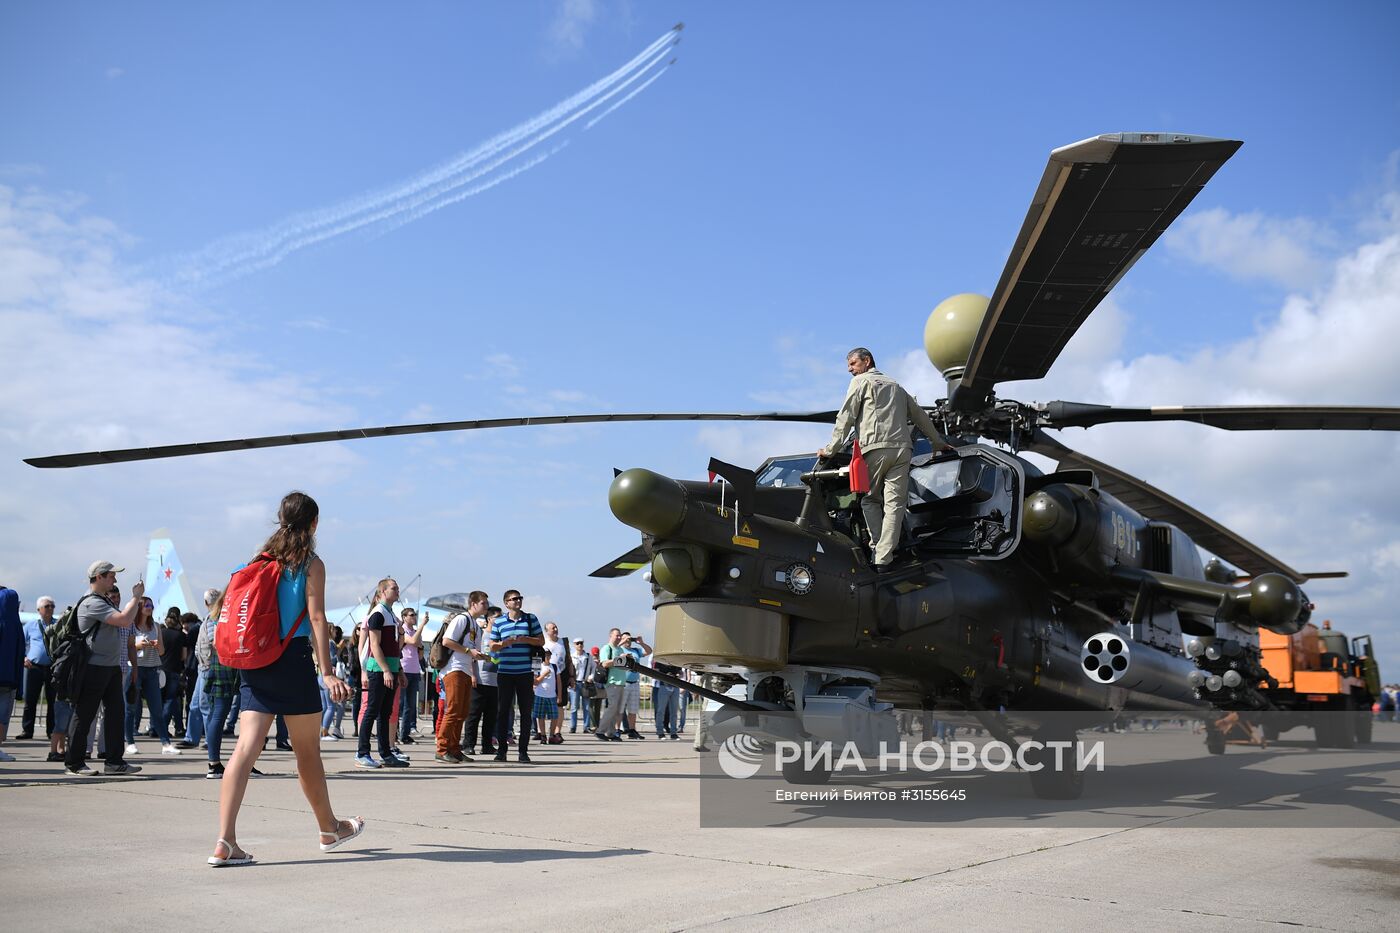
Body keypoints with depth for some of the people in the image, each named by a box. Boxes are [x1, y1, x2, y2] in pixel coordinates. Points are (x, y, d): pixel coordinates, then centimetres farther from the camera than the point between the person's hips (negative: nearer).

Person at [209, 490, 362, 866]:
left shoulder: (262, 558, 11)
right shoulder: (311, 564, -5)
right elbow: (317, 618, -11)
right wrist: (327, 672, -12)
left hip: (255, 663, 5)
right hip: (293, 659, -5)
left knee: (246, 748, -2)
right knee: (307, 750, 8)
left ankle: (225, 841, -12)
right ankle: (330, 830, 25)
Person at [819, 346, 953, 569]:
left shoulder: (861, 381, 11)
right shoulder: (895, 386, 29)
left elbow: (846, 418, 2)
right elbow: (920, 416, 33)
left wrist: (831, 449, 4)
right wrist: (938, 441, 41)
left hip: (875, 449, -4)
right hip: (902, 449, 4)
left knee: (870, 500, 10)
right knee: (894, 504, -3)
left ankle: (877, 549, -2)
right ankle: (883, 559, -11)